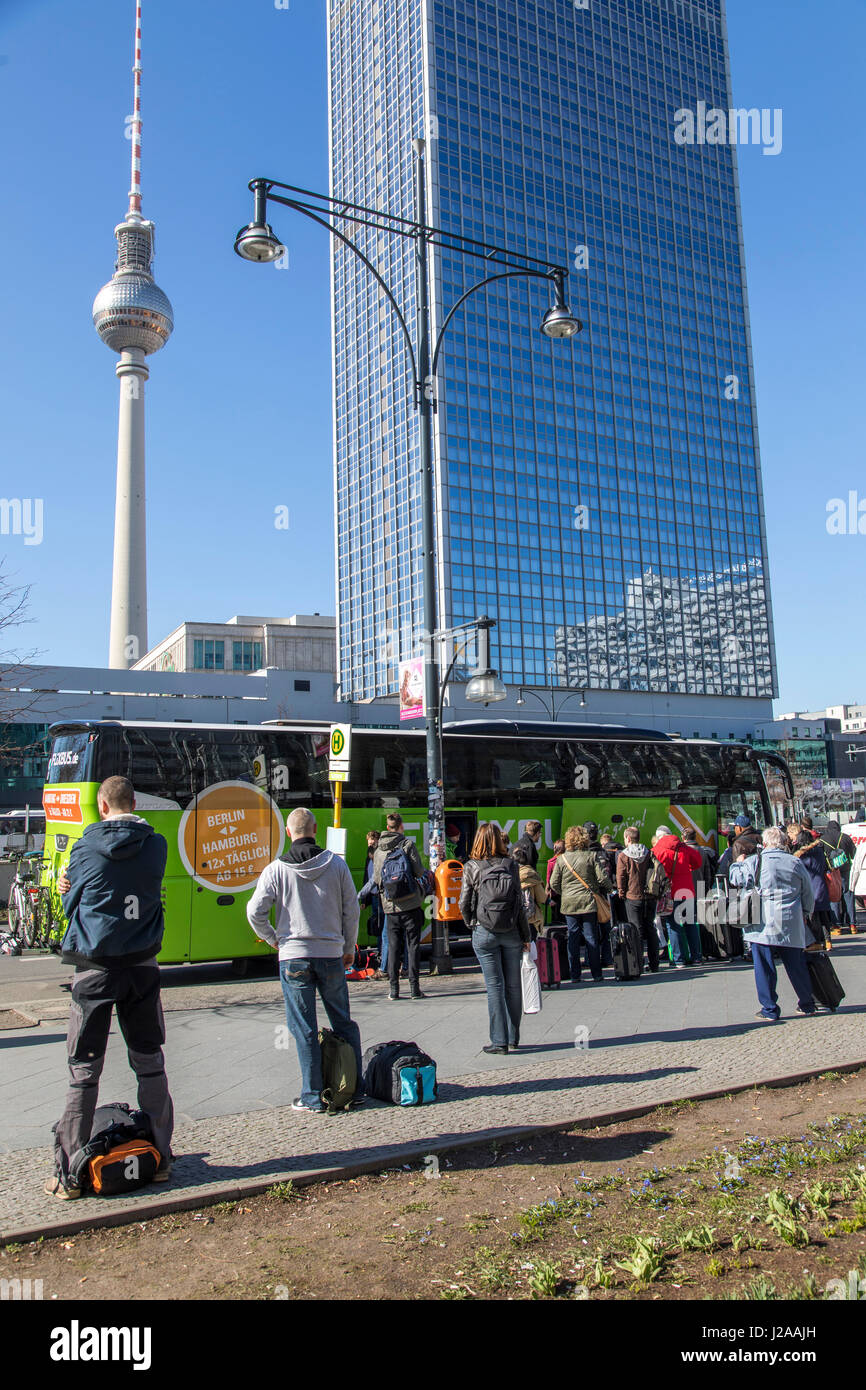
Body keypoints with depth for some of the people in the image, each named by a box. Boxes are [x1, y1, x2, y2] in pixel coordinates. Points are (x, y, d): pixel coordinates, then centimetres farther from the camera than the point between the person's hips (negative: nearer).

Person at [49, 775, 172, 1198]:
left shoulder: (85, 848, -7)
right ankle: (159, 1159, 21)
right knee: (150, 1063, 13)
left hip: (94, 969, -2)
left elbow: (70, 905, 2)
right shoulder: (156, 846, 0)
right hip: (142, 967, 3)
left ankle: (69, 1174, 11)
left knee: (84, 1069, 5)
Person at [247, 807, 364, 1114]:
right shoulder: (336, 864, -2)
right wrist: (349, 948, 14)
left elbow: (255, 912, -7)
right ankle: (355, 1090, 20)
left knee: (304, 1030, 6)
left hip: (293, 956, -2)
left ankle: (312, 1097, 11)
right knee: (344, 1023, 13)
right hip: (331, 955, 2)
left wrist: (274, 939, 9)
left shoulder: (276, 869, -6)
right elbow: (351, 910, 2)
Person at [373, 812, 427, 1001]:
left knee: (393, 946, 8)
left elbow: (376, 878, 7)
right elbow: (419, 872, -8)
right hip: (411, 903, -3)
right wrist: (424, 873, 15)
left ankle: (394, 989, 8)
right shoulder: (408, 844, -4)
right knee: (413, 945, 3)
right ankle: (414, 988, 3)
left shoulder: (378, 850, 6)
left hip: (390, 905, 3)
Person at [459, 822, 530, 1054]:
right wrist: (526, 935, 8)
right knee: (513, 985, 12)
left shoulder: (472, 867, -5)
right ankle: (513, 1037, 22)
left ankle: (499, 1041, 5)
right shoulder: (511, 865, -1)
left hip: (484, 933, -2)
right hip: (511, 932, 2)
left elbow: (464, 904, -2)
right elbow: (520, 903, 1)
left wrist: (471, 924, 17)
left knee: (495, 986, 3)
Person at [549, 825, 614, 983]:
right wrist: (610, 889, 13)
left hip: (569, 904, 1)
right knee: (592, 939, 5)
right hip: (589, 903, -1)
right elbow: (602, 878, -6)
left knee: (573, 939, 6)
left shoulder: (562, 859, 0)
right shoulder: (591, 856, -5)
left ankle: (574, 975, 9)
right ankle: (596, 974, 10)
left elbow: (554, 883, 2)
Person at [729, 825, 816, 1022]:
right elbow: (808, 893, 14)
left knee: (764, 967, 3)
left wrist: (738, 863, 21)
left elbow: (735, 879, 2)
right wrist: (805, 914, 29)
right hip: (791, 925, 4)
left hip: (763, 925, -3)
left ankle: (769, 1010, 5)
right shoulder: (795, 862, 5)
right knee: (797, 966, 15)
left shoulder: (753, 862, -6)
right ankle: (807, 1004, 29)